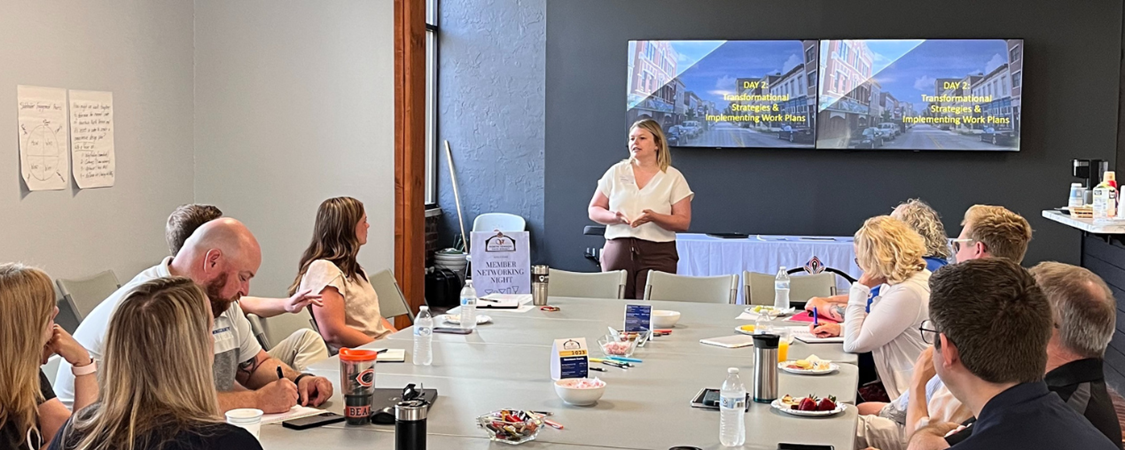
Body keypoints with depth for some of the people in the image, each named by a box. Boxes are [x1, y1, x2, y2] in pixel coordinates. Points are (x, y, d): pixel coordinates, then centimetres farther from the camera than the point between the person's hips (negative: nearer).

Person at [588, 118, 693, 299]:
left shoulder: (673, 177, 5)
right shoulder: (616, 172, 11)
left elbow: (683, 222, -1)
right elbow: (594, 210, 13)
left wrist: (653, 217, -18)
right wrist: (614, 217, -8)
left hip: (657, 256, -2)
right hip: (617, 250, 2)